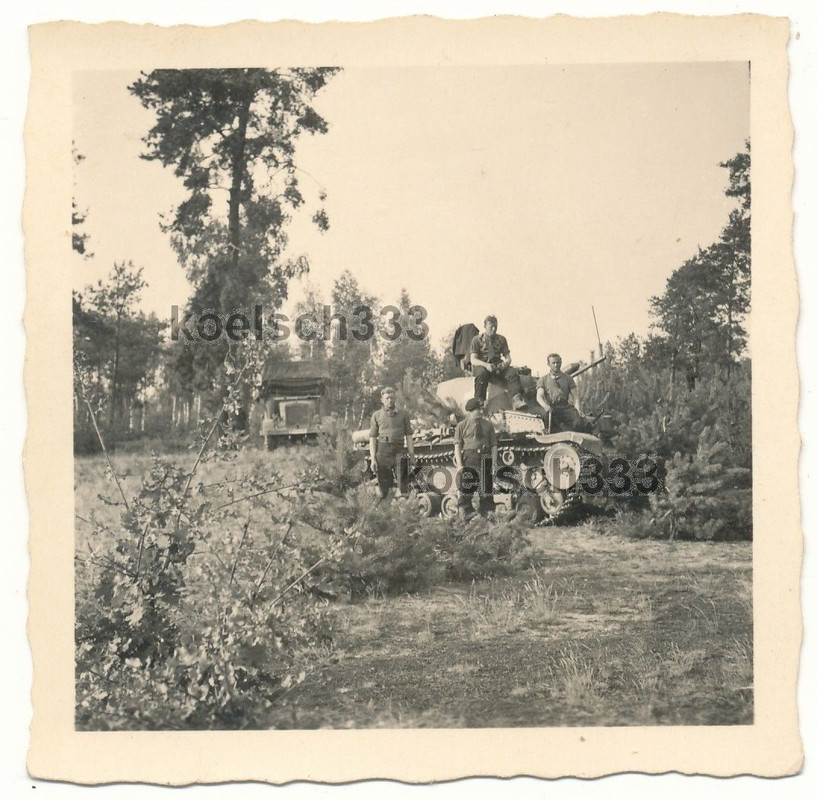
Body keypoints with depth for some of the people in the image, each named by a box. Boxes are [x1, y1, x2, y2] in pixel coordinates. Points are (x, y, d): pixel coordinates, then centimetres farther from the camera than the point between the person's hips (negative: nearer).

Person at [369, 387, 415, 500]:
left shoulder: (403, 414, 12)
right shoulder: (376, 415, 10)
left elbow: (408, 435, 11)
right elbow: (372, 437, 7)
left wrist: (411, 454, 1)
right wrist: (373, 459, -1)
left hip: (399, 451, 0)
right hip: (383, 451, 0)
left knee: (403, 486, -6)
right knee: (383, 487, 2)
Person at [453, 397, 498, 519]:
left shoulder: (488, 425, 12)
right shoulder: (462, 426, 4)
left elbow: (493, 445, 12)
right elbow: (457, 445, 2)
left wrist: (494, 463, 3)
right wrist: (459, 465, -8)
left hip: (485, 460, 2)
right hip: (468, 459, -2)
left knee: (487, 492, 2)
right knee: (466, 491, -3)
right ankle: (466, 517, 3)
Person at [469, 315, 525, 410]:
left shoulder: (501, 339, 14)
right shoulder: (477, 339, 3)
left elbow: (508, 358, 9)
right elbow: (473, 360, -9)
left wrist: (505, 364, -17)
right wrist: (486, 365, -28)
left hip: (497, 366, 3)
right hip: (481, 365, -3)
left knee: (512, 372, -26)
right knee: (482, 373, -39)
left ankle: (517, 400, -41)